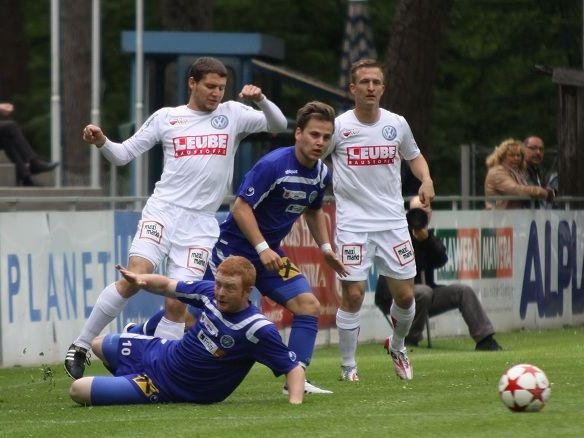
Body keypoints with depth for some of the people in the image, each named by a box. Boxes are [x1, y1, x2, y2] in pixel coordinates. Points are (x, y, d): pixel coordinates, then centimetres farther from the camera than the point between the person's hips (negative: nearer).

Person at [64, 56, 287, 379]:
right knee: (135, 277, -19)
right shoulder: (165, 118, 9)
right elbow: (124, 153, 10)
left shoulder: (233, 114, 11)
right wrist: (101, 143, -10)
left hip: (201, 224, 2)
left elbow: (278, 125, 4)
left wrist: (260, 100, -13)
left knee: (177, 303, -5)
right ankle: (80, 347, -9)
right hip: (162, 211, -2)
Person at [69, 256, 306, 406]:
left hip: (168, 388, -7)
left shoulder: (257, 329, -32)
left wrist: (294, 404, -43)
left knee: (79, 391, -11)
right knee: (99, 344, 31)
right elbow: (167, 286, 1)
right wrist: (141, 279, -18)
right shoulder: (210, 292, -14)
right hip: (161, 353, 7)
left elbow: (294, 367, -27)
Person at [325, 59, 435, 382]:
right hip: (353, 223, -3)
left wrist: (426, 180, 2)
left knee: (405, 294, 4)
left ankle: (397, 348, 32)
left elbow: (413, 156, 21)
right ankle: (348, 367, 6)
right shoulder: (338, 127, -6)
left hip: (393, 221, 3)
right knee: (353, 294, -8)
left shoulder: (397, 124, 4)